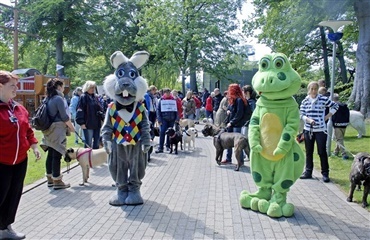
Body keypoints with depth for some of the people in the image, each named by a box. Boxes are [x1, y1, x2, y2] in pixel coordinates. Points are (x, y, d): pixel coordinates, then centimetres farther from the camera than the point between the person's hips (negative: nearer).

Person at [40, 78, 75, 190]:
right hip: (58, 130, -9)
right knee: (57, 155, -5)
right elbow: (64, 116, -15)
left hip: (50, 130, 9)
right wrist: (71, 127, -2)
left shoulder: (48, 99, 12)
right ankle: (57, 181, -1)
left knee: (51, 155, 13)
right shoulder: (58, 98, -14)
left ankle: (50, 179, 21)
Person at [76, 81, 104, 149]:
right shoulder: (83, 97, -7)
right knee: (88, 143, -1)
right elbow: (80, 110, -11)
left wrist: (103, 118, 9)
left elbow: (100, 109, 18)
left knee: (96, 142, 12)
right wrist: (81, 122, -17)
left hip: (97, 124, 6)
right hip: (88, 124, -6)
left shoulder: (95, 97, 13)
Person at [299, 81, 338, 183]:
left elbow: (335, 106, 9)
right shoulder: (304, 101, 4)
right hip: (308, 130, 3)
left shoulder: (323, 99, -2)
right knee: (308, 152, 9)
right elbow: (301, 115, 1)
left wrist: (327, 116, 2)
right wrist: (309, 120, -18)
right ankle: (308, 172, 20)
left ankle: (325, 173, 7)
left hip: (320, 130, -3)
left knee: (322, 152, -2)